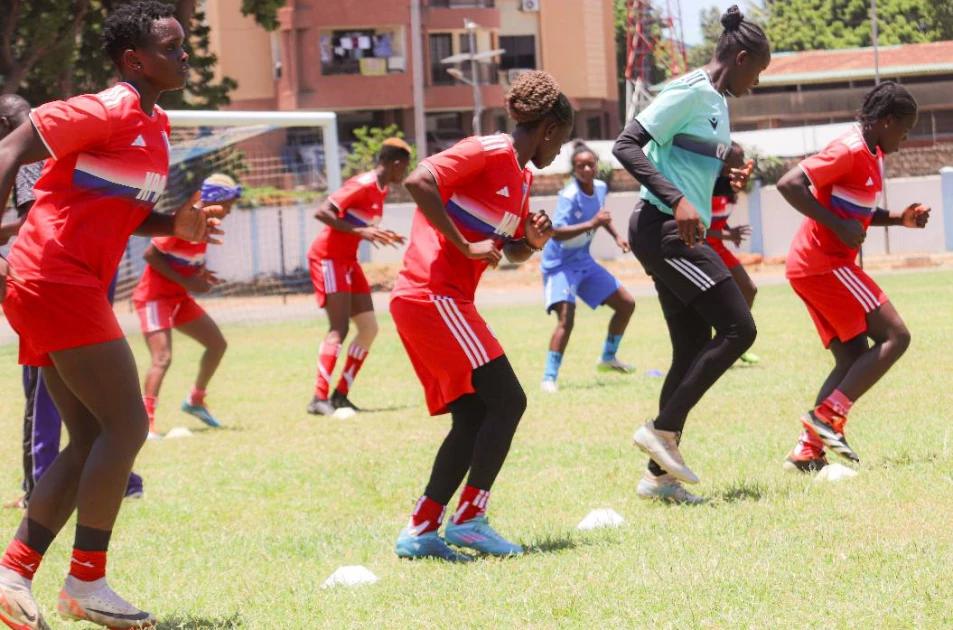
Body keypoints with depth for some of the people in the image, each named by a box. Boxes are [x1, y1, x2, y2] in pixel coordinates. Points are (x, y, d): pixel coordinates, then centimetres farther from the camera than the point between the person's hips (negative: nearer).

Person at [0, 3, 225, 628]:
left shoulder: (156, 127, 17)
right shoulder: (106, 112, -12)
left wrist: (178, 225, 7)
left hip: (71, 287, 10)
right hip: (56, 278, -10)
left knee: (92, 442, 10)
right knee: (127, 423, -9)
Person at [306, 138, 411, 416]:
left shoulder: (381, 190, 11)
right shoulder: (363, 185, -17)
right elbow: (322, 212, -25)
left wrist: (382, 237, 20)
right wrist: (360, 231, -31)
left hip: (348, 261, 10)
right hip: (328, 257, -10)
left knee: (369, 327, 5)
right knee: (339, 328, -17)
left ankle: (340, 395, 8)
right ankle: (319, 398, -19)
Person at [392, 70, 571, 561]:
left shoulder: (520, 178, 19)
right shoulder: (490, 152, -10)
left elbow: (512, 250, 31)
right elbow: (419, 181, -24)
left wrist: (534, 241, 7)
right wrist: (466, 246, -20)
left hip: (419, 301, 10)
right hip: (433, 295, -10)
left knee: (474, 417, 7)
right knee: (507, 399, -10)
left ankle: (420, 531, 6)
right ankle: (469, 520, -9)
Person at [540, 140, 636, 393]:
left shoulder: (600, 188, -3)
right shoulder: (569, 195, -25)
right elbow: (556, 232, -37)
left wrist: (616, 236, 12)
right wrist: (591, 224, -44)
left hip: (584, 261, 8)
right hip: (560, 264, -8)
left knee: (626, 304, 12)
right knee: (566, 317, -27)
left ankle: (608, 358, 31)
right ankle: (549, 378, -21)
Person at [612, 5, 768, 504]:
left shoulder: (717, 102, 18)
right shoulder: (690, 92, -11)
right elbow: (626, 146, -19)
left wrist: (726, 180, 12)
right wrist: (677, 201, -28)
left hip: (678, 237, 10)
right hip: (664, 229, -10)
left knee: (694, 351, 8)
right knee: (738, 329, -12)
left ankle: (659, 474, 11)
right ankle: (662, 429, -9)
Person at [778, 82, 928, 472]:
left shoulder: (870, 156, 17)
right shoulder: (851, 151, -14)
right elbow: (789, 184, -23)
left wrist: (898, 219, 14)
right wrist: (839, 226, -23)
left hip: (812, 266, 10)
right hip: (824, 262, -10)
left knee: (854, 359, 8)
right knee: (895, 337, -10)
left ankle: (807, 451, -1)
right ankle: (828, 416, -17)